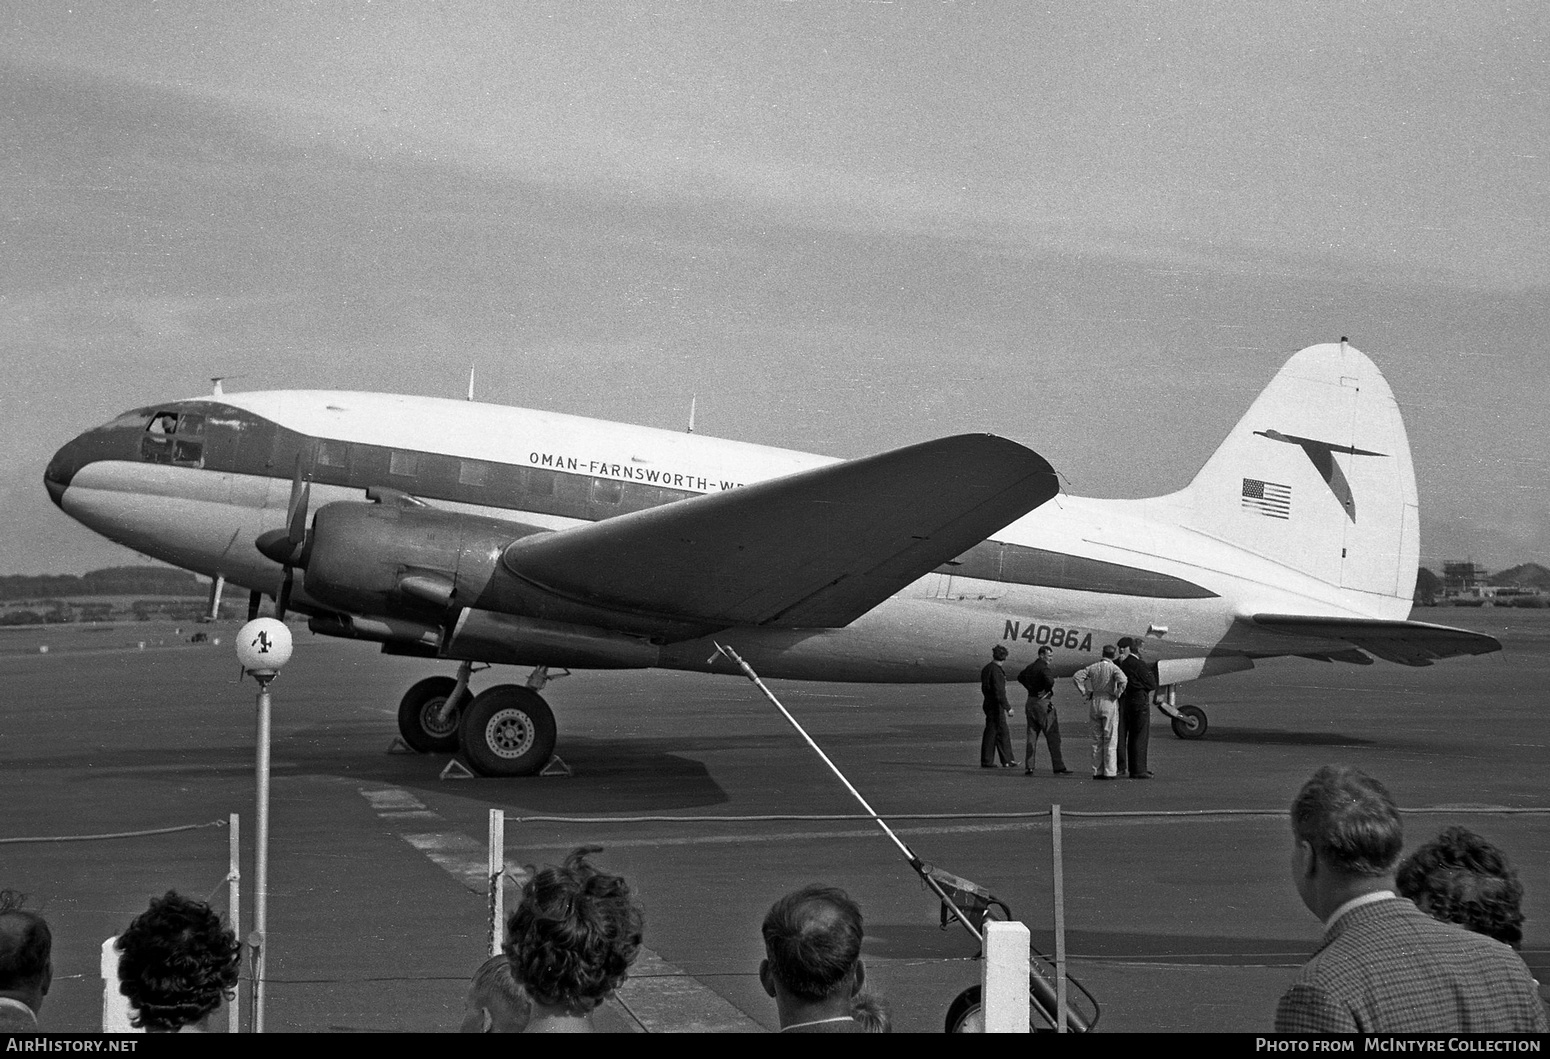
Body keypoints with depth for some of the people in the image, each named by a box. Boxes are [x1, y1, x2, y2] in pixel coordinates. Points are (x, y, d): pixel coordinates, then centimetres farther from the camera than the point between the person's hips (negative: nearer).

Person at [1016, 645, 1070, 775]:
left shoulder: (1030, 667, 12)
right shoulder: (1043, 668, -15)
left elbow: (1020, 677, 31)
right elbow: (1050, 680, -34)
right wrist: (1047, 691, -15)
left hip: (1031, 702, 8)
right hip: (1043, 703, -8)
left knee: (1032, 737, 10)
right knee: (1053, 737, -3)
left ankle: (1029, 767, 8)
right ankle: (1058, 768, -4)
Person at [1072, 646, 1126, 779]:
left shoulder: (1093, 667, 6)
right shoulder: (1113, 668, -8)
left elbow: (1076, 677, 2)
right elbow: (1122, 680, -25)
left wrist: (1085, 693, 4)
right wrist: (1117, 694, -10)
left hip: (1094, 703, 4)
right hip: (1109, 703, -4)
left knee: (1097, 739, 11)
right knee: (1110, 739, 1)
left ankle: (1097, 771, 11)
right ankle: (1109, 772, -1)